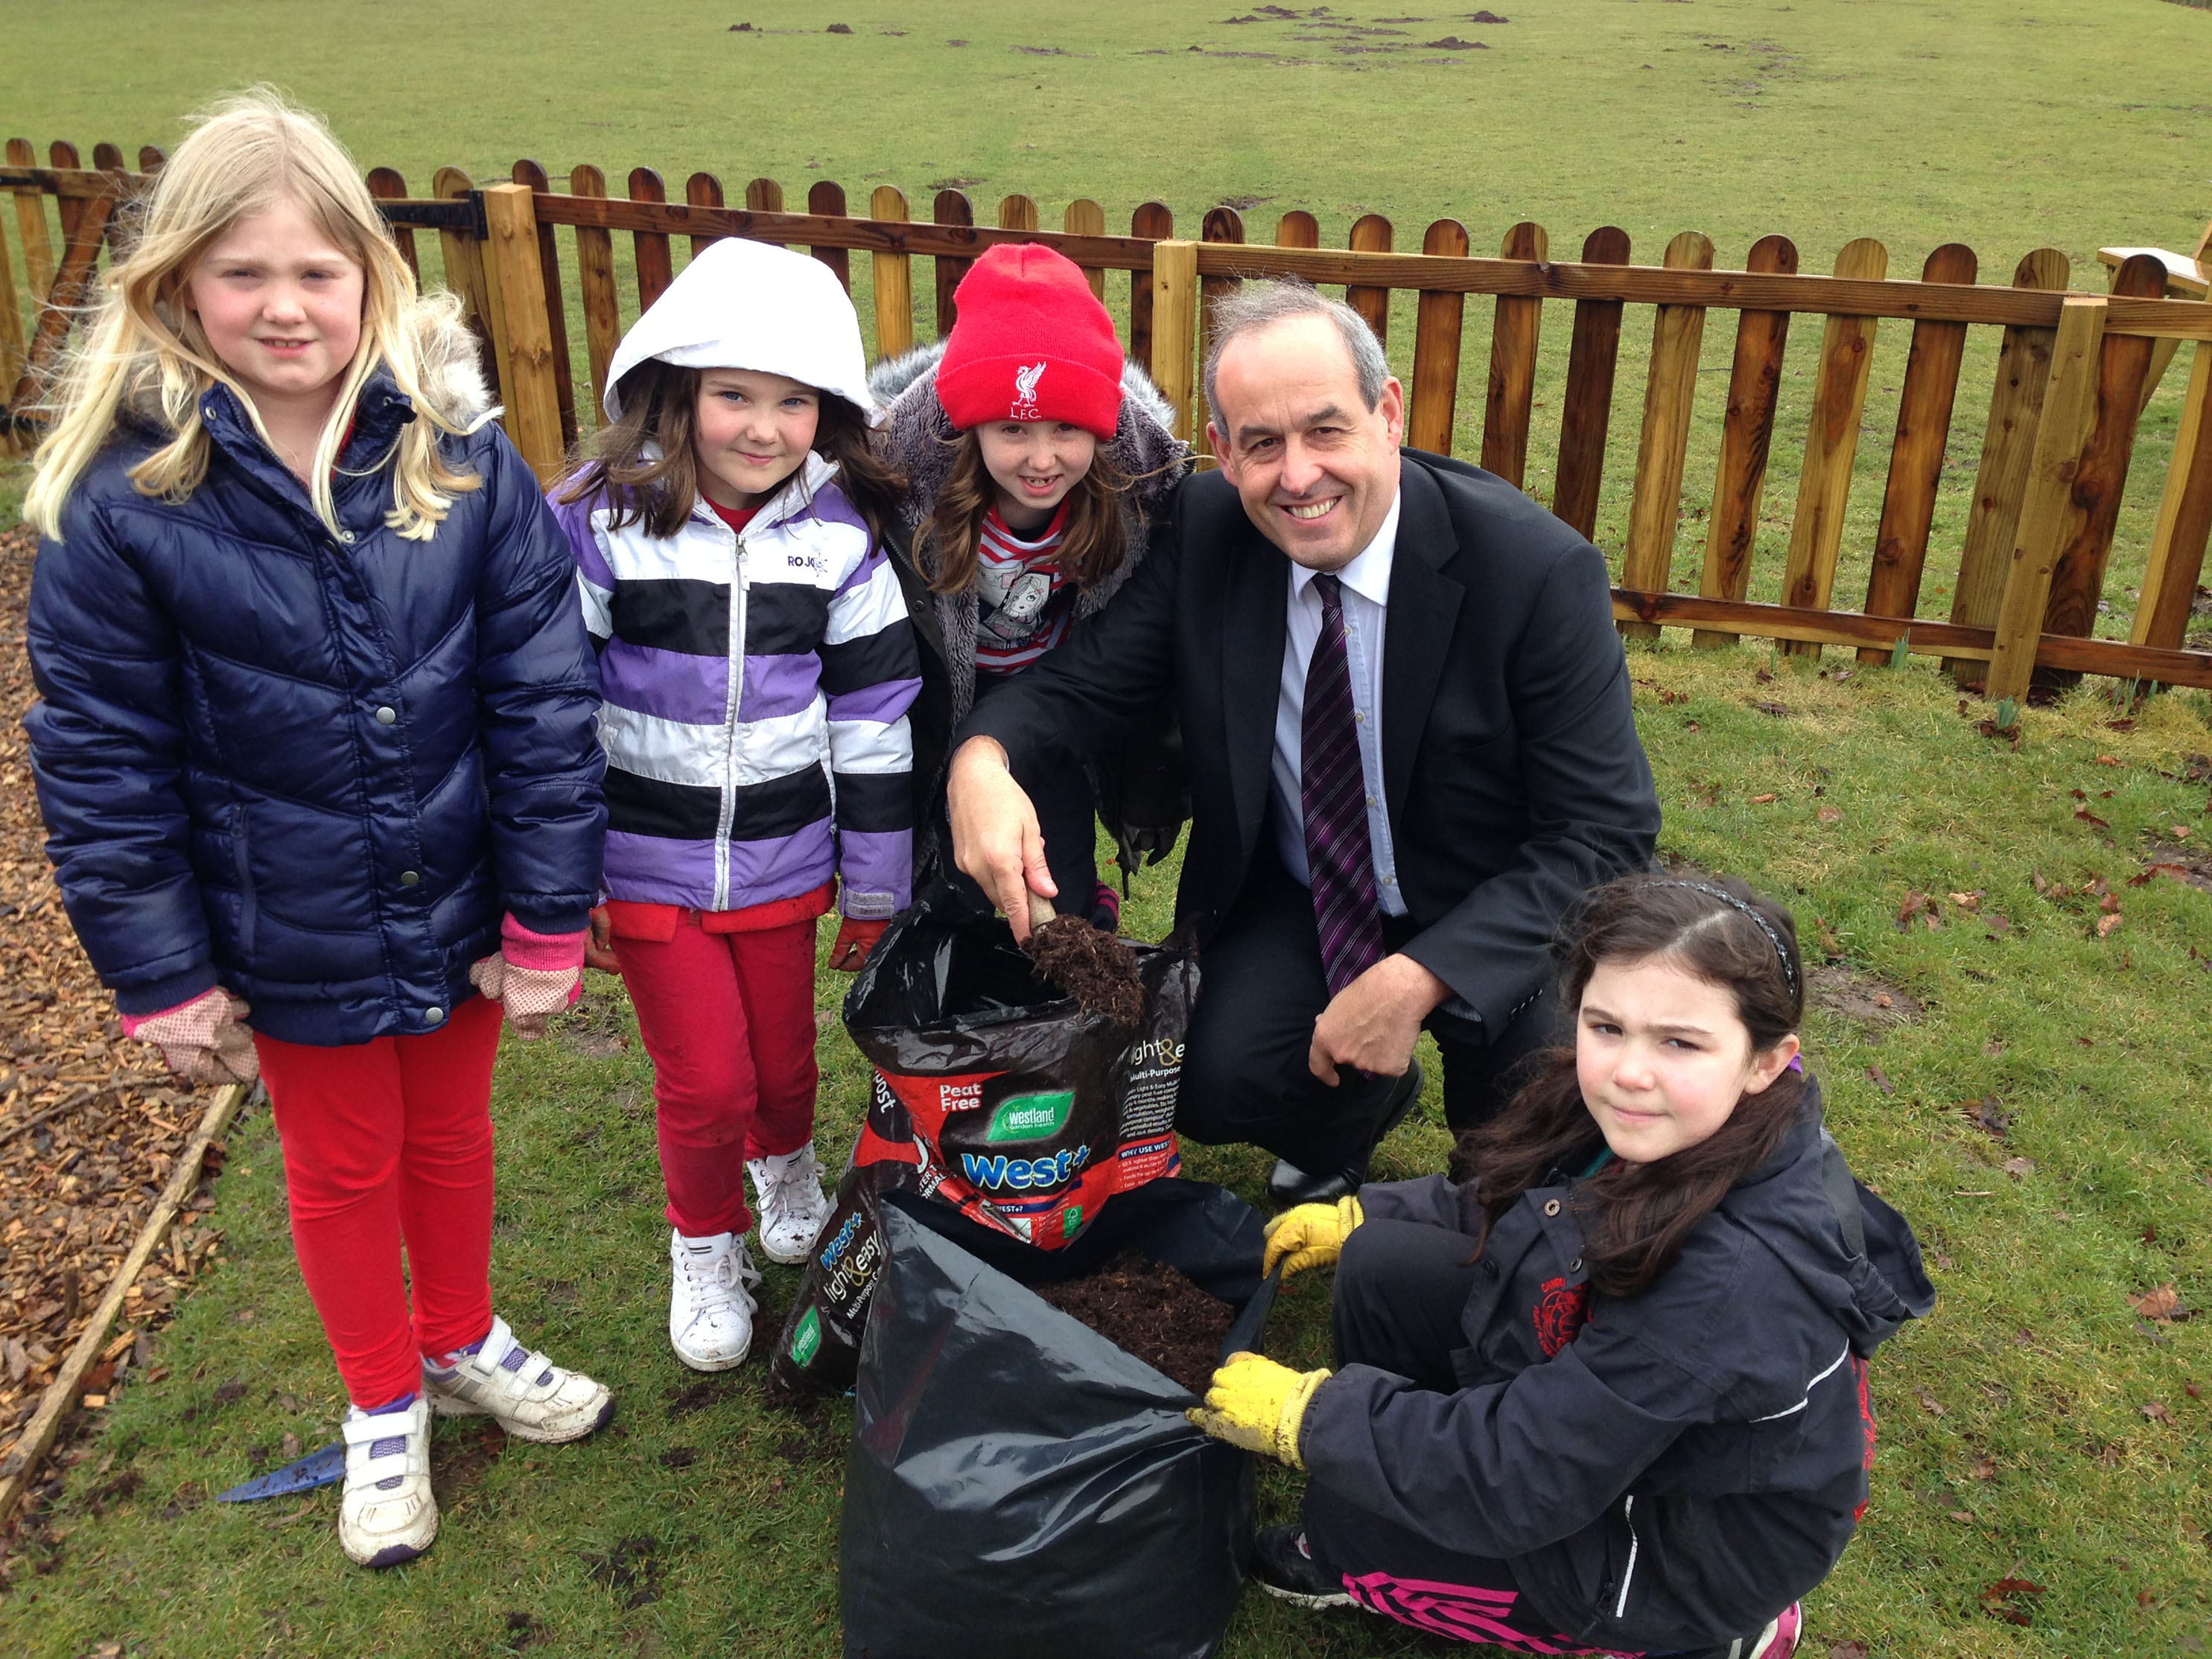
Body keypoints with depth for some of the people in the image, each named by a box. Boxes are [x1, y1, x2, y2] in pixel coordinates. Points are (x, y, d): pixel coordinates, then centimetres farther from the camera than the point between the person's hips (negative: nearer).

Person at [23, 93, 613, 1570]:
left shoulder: (462, 453, -14)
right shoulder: (122, 503, -16)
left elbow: (544, 697, -11)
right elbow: (102, 764, -8)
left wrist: (548, 922, -9)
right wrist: (162, 978, -6)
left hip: (459, 916, 1)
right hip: (294, 940, -1)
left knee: (453, 1137, 23)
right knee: (343, 1172, 20)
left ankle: (465, 1343, 51)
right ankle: (384, 1406, 45)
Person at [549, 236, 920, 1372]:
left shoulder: (840, 535, -5)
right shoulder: (601, 522, -12)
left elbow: (874, 713, 1)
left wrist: (875, 886, 4)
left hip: (782, 854, 2)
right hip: (644, 860, -2)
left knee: (784, 1059, 15)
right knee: (705, 1081, 3)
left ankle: (786, 1161, 50)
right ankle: (705, 1246, 32)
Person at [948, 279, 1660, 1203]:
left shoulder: (1539, 572, -24)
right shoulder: (1204, 531, -11)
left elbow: (1604, 832, -22)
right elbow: (1082, 678, -10)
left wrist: (1417, 981, -33)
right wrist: (982, 759, -35)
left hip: (1495, 918, -2)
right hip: (1295, 898, 3)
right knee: (1215, 1085, -21)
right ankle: (1365, 1099, 18)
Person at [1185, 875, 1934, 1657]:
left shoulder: (1738, 1275, -39)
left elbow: (1514, 1480, -32)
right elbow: (1519, 1204, 9)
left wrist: (1305, 1412, -22)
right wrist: (1356, 1216, 9)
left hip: (1701, 1541, -7)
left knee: (1350, 1518, -13)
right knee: (1381, 1266, -1)